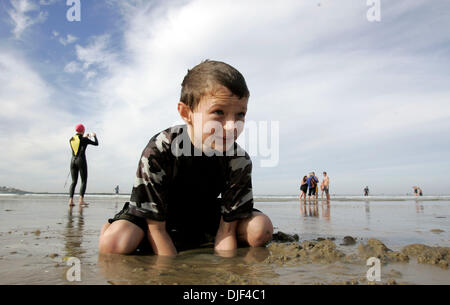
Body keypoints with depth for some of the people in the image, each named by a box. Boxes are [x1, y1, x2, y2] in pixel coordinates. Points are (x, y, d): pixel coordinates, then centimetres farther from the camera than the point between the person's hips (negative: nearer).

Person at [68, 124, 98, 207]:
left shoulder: (71, 140, 10)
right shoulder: (84, 139, -5)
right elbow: (96, 144, 6)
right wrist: (94, 136, 24)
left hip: (73, 161, 5)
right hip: (81, 161, -5)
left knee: (74, 181, 7)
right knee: (84, 181, 0)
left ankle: (71, 200, -5)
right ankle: (81, 199, -13)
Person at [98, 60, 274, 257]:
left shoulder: (240, 161, -23)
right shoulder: (159, 151, -32)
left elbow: (227, 229, -18)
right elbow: (156, 228, -25)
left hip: (204, 215, 3)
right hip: (153, 216, -2)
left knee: (261, 228, -16)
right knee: (114, 243, -32)